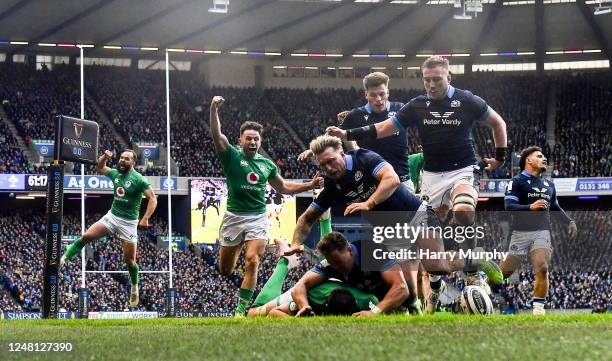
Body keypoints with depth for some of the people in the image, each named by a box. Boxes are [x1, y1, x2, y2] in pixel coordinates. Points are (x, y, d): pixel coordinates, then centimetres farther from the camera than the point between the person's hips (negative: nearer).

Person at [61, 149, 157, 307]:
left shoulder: (139, 179, -14)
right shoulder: (115, 173, 3)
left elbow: (152, 198, -18)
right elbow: (99, 169, 18)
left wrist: (145, 219, -29)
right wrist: (104, 157, -4)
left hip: (128, 223, -4)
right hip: (112, 216, 4)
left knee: (129, 260, 1)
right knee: (87, 236, -13)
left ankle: (135, 288, 23)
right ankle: (63, 260, -5)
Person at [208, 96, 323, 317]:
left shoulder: (267, 164, 11)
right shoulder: (232, 156, -1)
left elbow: (283, 188, 24)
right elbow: (216, 135, -17)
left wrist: (310, 186, 14)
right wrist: (214, 109, -32)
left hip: (258, 218, 1)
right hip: (233, 216, -1)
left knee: (252, 261, -19)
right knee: (225, 270, 5)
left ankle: (241, 310, -15)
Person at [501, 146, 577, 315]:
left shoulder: (549, 184, 20)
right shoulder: (517, 181, 0)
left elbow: (556, 208, 32)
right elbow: (509, 206, -11)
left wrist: (570, 222, 18)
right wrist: (531, 207, -24)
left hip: (542, 233, 4)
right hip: (521, 232, -4)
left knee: (542, 268, -17)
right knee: (506, 271, -2)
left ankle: (538, 307, -11)